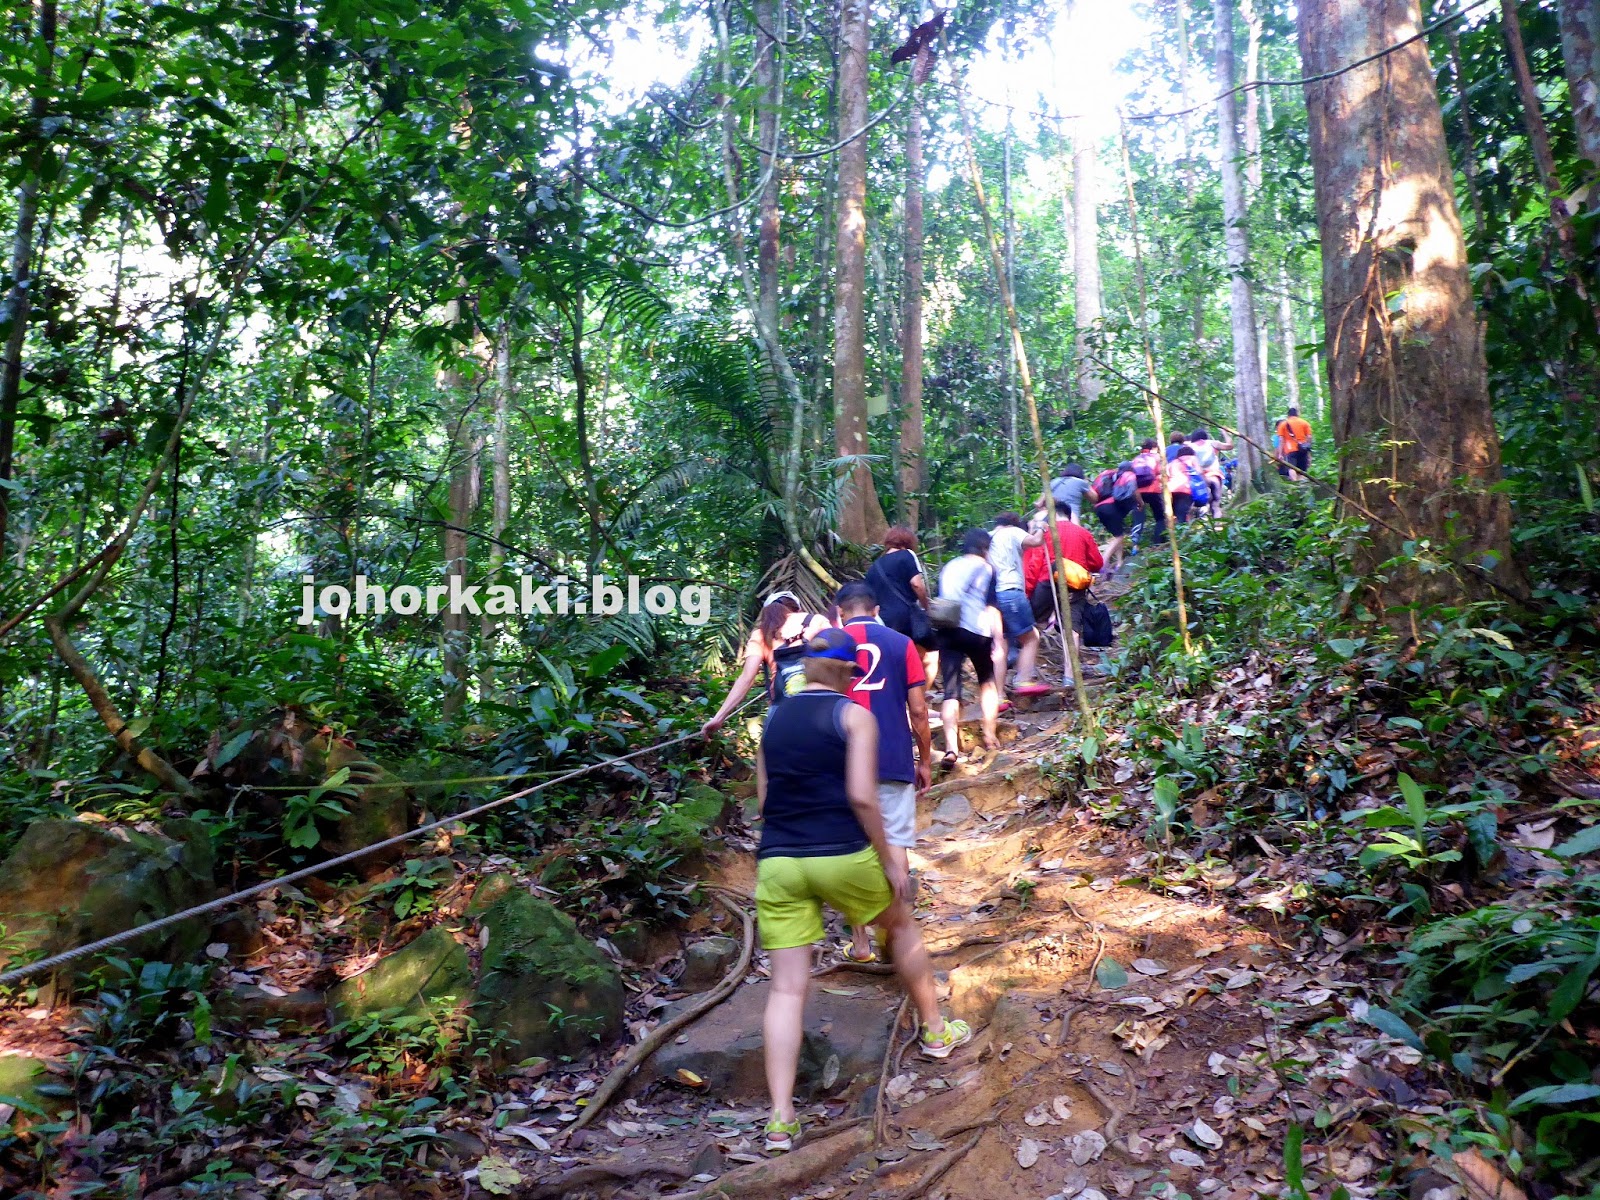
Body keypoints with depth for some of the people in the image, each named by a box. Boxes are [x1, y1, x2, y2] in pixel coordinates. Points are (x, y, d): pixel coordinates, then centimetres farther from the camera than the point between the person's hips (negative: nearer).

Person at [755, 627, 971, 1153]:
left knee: (787, 986, 4)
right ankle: (936, 1031, 41)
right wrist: (889, 861, -4)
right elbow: (862, 796, -12)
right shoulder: (854, 715, -4)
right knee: (901, 926, 25)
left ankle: (781, 1122, 1)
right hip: (842, 856, -3)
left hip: (777, 863, 4)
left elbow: (764, 798, 12)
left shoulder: (774, 718, 11)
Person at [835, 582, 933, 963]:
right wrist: (925, 761, 10)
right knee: (895, 843, 7)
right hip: (893, 761, -1)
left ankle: (860, 941, 13)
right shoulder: (901, 643, 1)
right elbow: (918, 710, -1)